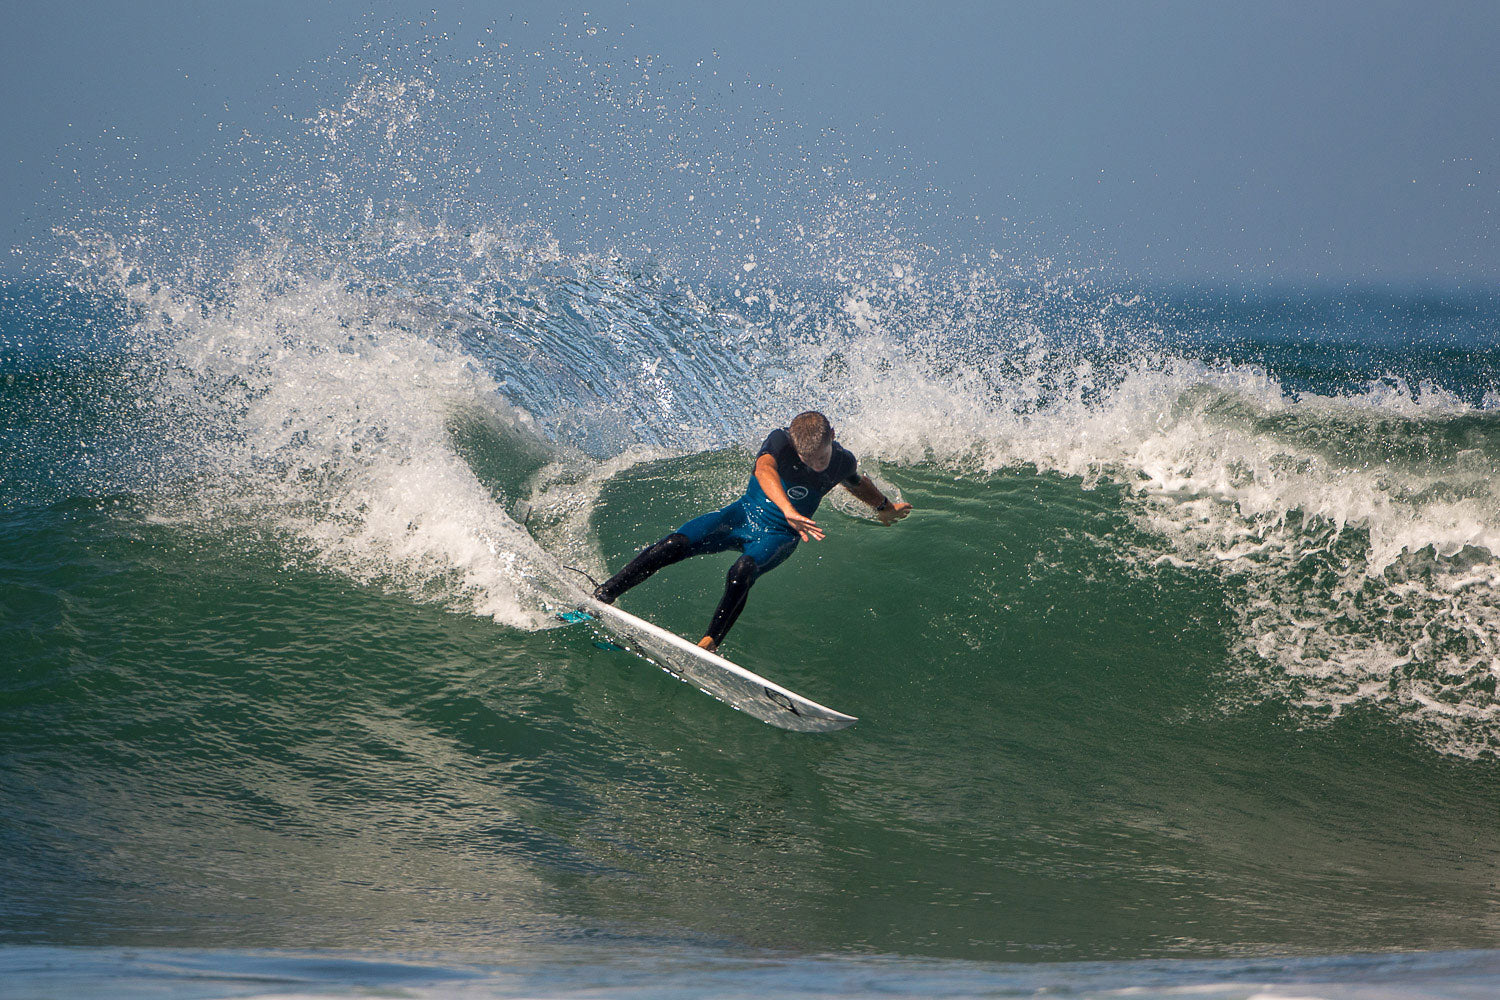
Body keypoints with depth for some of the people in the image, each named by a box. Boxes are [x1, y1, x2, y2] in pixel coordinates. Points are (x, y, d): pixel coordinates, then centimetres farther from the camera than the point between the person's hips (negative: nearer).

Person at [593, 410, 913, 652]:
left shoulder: (843, 462, -10)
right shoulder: (779, 441, -21)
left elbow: (857, 483, 16)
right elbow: (764, 470, -43)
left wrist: (885, 508, 34)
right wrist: (788, 510, -61)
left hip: (779, 537, 1)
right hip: (743, 515, -1)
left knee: (741, 573, -33)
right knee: (675, 545, -22)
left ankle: (709, 645, -36)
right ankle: (602, 597, -15)